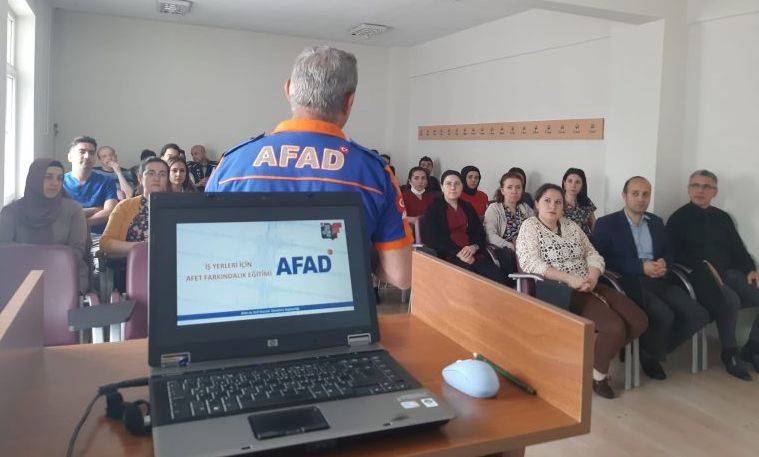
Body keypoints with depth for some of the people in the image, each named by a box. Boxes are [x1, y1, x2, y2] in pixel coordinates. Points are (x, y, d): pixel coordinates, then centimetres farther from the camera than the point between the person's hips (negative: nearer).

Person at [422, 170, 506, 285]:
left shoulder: (467, 207, 24)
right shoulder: (433, 208, 8)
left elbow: (480, 232, 15)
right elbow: (432, 238, -4)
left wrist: (474, 247, -8)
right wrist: (458, 253, -14)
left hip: (473, 253, 4)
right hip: (448, 255, -4)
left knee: (499, 279, -23)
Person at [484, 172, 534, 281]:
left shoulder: (526, 209, 19)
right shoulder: (494, 208, 5)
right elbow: (491, 236, -11)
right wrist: (511, 247, -22)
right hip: (502, 250, -3)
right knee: (509, 255, -35)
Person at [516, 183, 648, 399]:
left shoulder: (571, 226, 17)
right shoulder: (530, 227, -3)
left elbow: (593, 255, 12)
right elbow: (529, 263, -17)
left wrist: (593, 276, -11)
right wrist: (569, 278, -21)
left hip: (589, 287, 7)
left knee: (639, 321, -6)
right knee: (615, 327, -22)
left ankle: (599, 354, 12)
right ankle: (598, 373, 3)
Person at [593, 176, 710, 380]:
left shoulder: (656, 222, 20)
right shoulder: (606, 224, 1)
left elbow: (668, 252, 22)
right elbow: (603, 259, -9)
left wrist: (664, 263, -3)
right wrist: (641, 266, -16)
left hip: (658, 281, 6)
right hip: (629, 282, -6)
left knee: (698, 315, -14)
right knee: (664, 315, -29)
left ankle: (654, 349, 7)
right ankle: (650, 356, 3)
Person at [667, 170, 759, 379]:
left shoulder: (722, 217, 21)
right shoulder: (678, 218, 4)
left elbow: (738, 248, 19)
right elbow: (675, 254, -4)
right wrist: (702, 268, -17)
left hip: (729, 272, 6)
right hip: (700, 276, -6)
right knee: (731, 300, -33)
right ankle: (730, 353, -10)